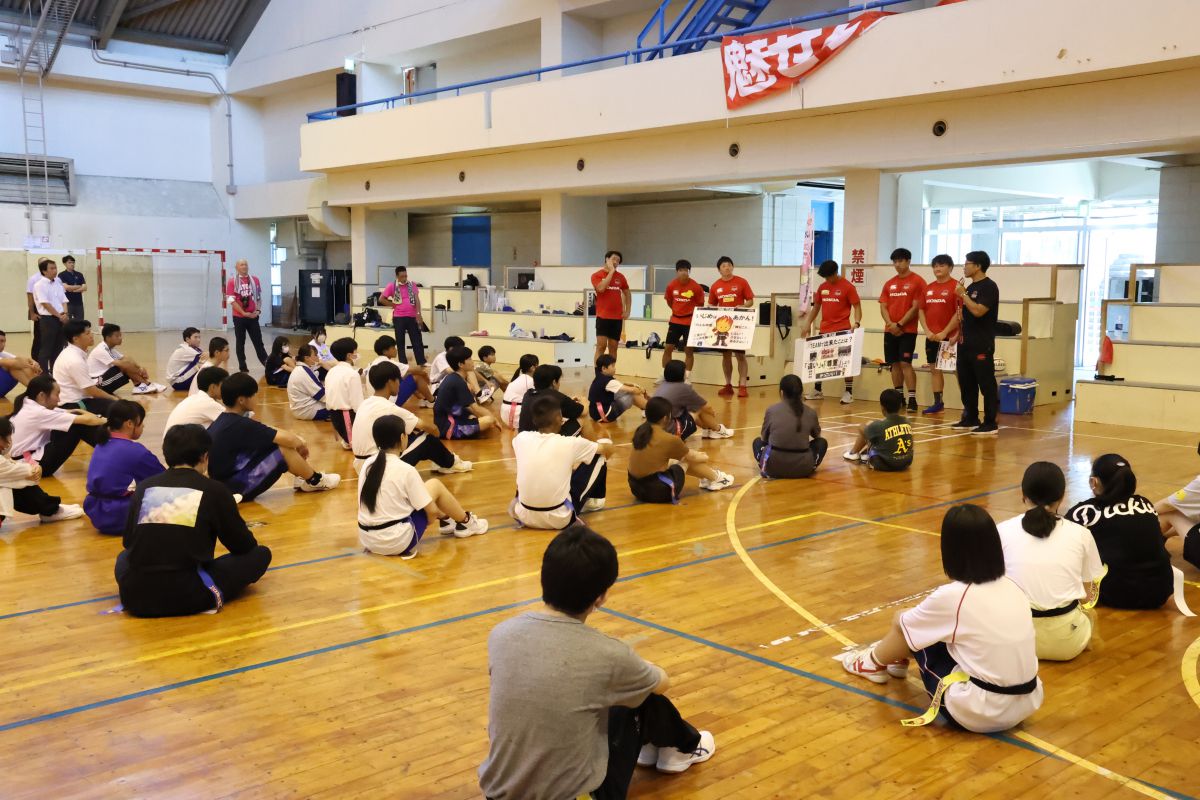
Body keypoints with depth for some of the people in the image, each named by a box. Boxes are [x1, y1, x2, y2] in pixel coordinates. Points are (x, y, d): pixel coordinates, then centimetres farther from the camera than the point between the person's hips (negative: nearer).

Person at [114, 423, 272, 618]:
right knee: (260, 554, 12)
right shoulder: (214, 490, 0)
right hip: (186, 597, -3)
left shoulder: (144, 487, 10)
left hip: (135, 597, 3)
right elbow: (243, 546, 8)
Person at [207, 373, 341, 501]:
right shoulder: (240, 425, -21)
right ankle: (315, 481, 7)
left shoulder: (222, 421, 7)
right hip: (238, 488, -9)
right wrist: (301, 444, -1)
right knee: (285, 449, -14)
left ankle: (303, 478, 13)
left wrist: (298, 441, 9)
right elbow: (287, 439, -23)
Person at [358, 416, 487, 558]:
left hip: (367, 540, 7)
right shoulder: (405, 470, -14)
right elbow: (432, 511, -9)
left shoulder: (367, 463, 4)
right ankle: (466, 522, 27)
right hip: (397, 542, -7)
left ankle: (446, 523, 38)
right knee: (435, 485, 7)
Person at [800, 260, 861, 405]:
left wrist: (857, 323, -22)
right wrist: (808, 324, 16)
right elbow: (816, 307, 21)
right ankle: (817, 390, 20)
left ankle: (849, 392, -1)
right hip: (824, 330, 6)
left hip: (842, 330, -6)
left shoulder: (848, 287, -6)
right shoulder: (822, 287, 10)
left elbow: (857, 307, -7)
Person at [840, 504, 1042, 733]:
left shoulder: (951, 596, -16)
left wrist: (900, 618, 29)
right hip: (1026, 705, 6)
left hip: (977, 714, -6)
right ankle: (897, 658, 50)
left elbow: (901, 625, 3)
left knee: (905, 625, 11)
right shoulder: (1012, 587, 1)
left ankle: (876, 663, 41)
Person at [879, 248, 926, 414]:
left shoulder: (917, 281, -5)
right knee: (894, 364, 8)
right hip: (890, 330, 6)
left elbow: (916, 307, -10)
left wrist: (900, 324, -14)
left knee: (905, 363, -12)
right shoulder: (889, 283, 12)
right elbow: (883, 307, 9)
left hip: (907, 330, -6)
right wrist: (890, 324, -8)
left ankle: (912, 400, -11)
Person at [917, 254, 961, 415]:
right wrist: (927, 331, -1)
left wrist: (945, 332, -15)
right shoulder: (928, 288, 12)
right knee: (934, 369, 11)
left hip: (949, 336, -7)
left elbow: (960, 313, -12)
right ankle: (938, 403, 19)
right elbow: (921, 310, 12)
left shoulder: (956, 286, -7)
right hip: (931, 336, 7)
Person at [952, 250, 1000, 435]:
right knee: (966, 383, 12)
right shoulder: (971, 287, 16)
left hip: (982, 345, -9)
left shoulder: (989, 287, -10)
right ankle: (971, 418, 22)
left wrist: (963, 295, -15)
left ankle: (990, 423, -4)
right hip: (966, 344, 9)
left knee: (986, 384, -6)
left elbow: (978, 311, -23)